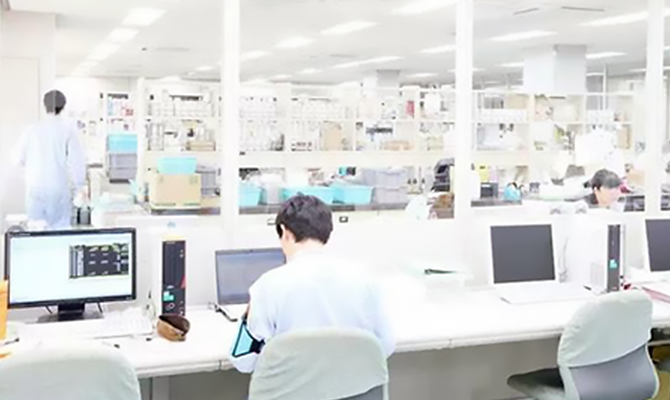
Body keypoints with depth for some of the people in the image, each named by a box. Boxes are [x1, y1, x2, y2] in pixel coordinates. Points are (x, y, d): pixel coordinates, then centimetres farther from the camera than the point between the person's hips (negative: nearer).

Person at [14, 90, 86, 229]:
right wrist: (80, 185, 0)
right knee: (60, 228, 3)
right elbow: (76, 159, -9)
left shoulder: (33, 129, 1)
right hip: (58, 187, -2)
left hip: (34, 187, 3)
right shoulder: (68, 128, -7)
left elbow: (21, 159, 8)